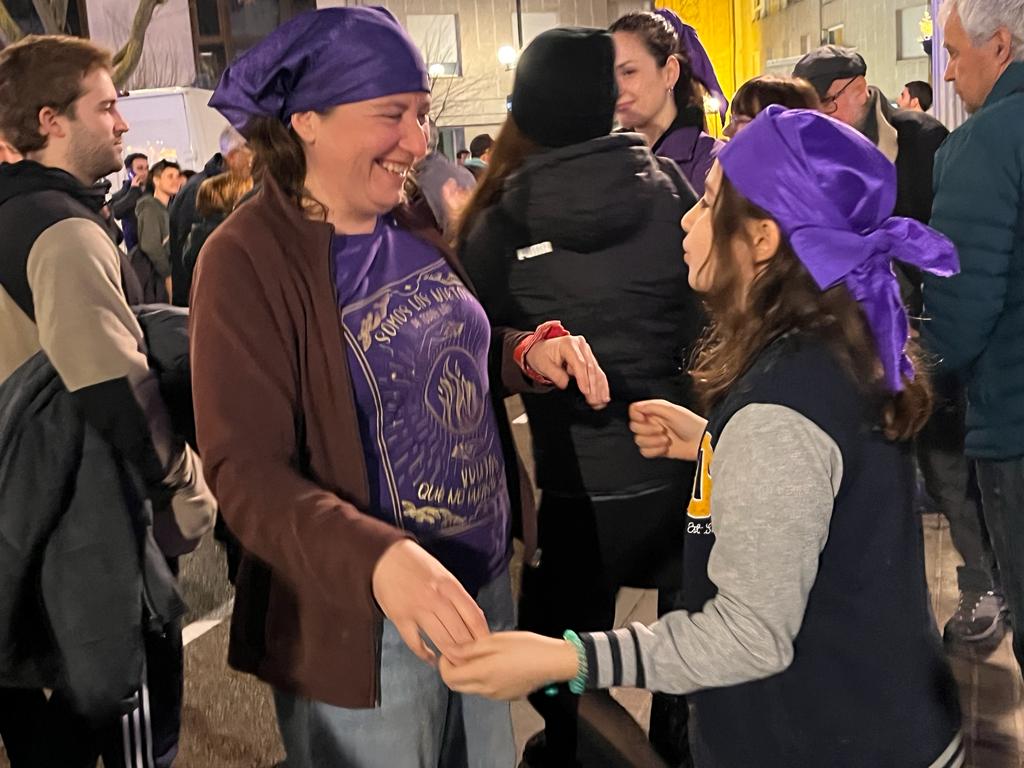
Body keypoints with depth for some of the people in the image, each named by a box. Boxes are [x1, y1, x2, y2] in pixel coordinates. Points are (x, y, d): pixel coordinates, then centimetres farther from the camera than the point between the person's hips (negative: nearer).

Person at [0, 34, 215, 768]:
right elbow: (114, 385, -25)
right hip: (85, 503, -9)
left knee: (62, 689, 19)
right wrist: (184, 487, -16)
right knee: (133, 681, 2)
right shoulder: (64, 229, -19)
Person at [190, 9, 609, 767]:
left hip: (485, 579, 7)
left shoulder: (412, 224, 2)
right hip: (366, 624, -7)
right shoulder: (248, 259, -18)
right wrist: (377, 559, -39)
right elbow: (247, 471, -23)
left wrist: (528, 352, -6)